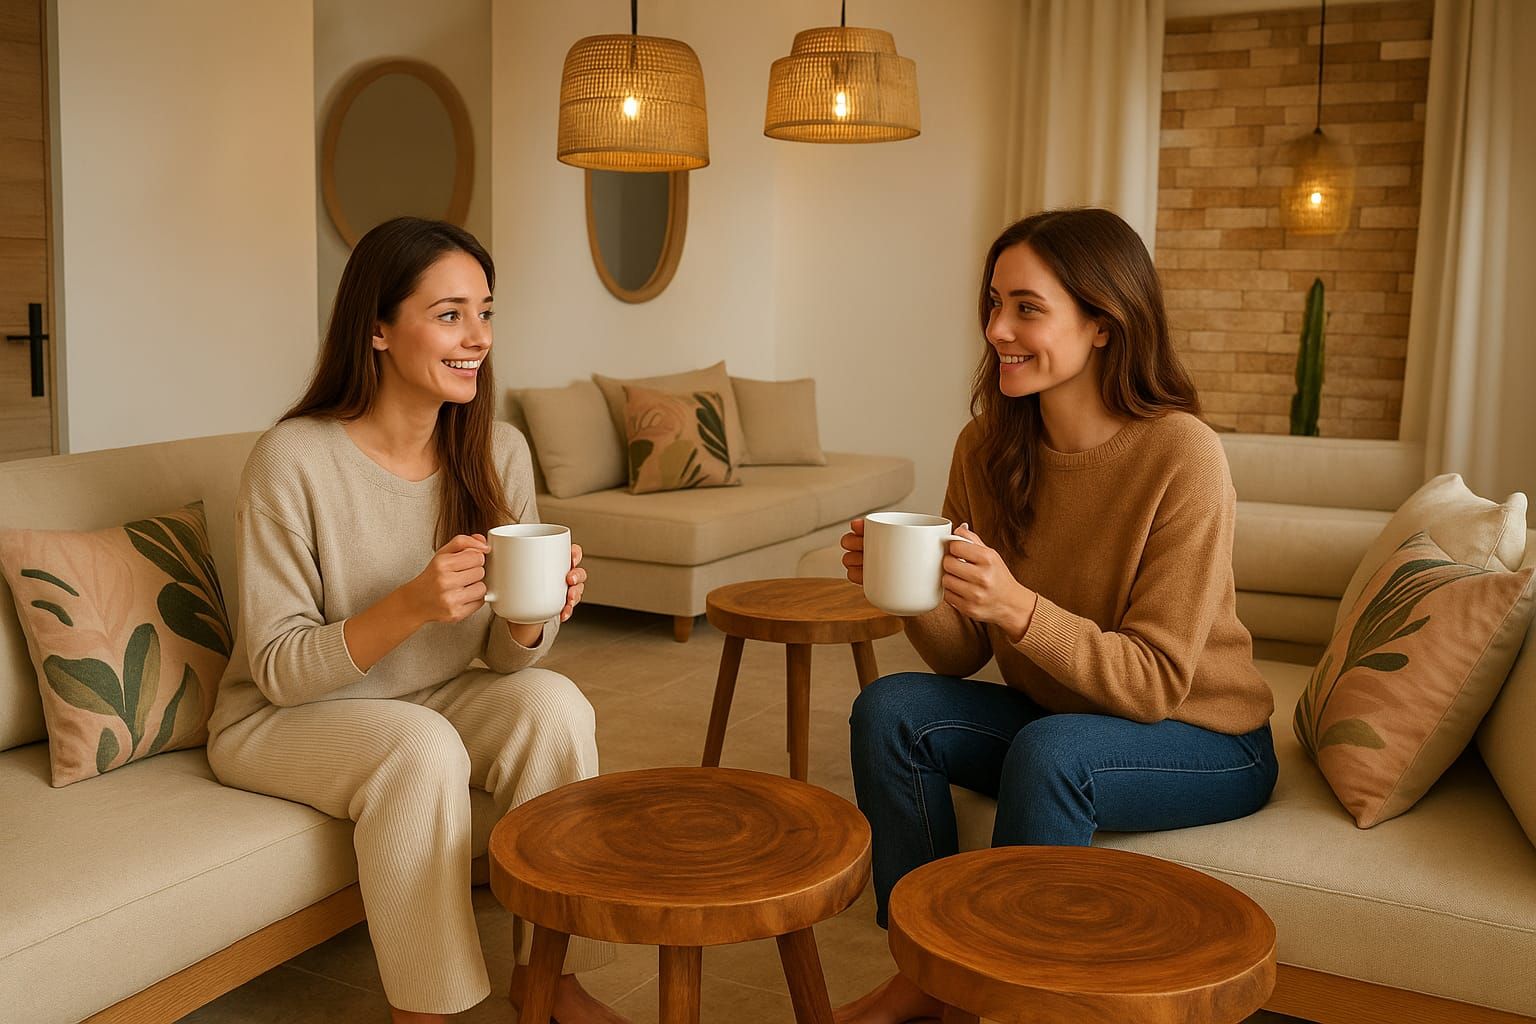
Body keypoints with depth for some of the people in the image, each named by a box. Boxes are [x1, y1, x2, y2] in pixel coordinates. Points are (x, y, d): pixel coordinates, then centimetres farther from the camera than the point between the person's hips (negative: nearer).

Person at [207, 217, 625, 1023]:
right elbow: (278, 670, -19)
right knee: (422, 747, -32)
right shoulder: (294, 459, -22)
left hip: (428, 702, 5)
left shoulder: (499, 452, -8)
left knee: (551, 702, -22)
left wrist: (532, 619, -27)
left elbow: (504, 658, -3)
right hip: (283, 719, -4)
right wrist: (409, 605, -36)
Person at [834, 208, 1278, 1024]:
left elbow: (1154, 683, -23)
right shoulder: (987, 448, -8)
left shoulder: (1182, 456, -24)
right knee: (890, 709, -15)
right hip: (1055, 717, 5)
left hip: (1204, 743, -5)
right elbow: (962, 656, -4)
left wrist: (1018, 608, -38)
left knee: (1047, 751, -33)